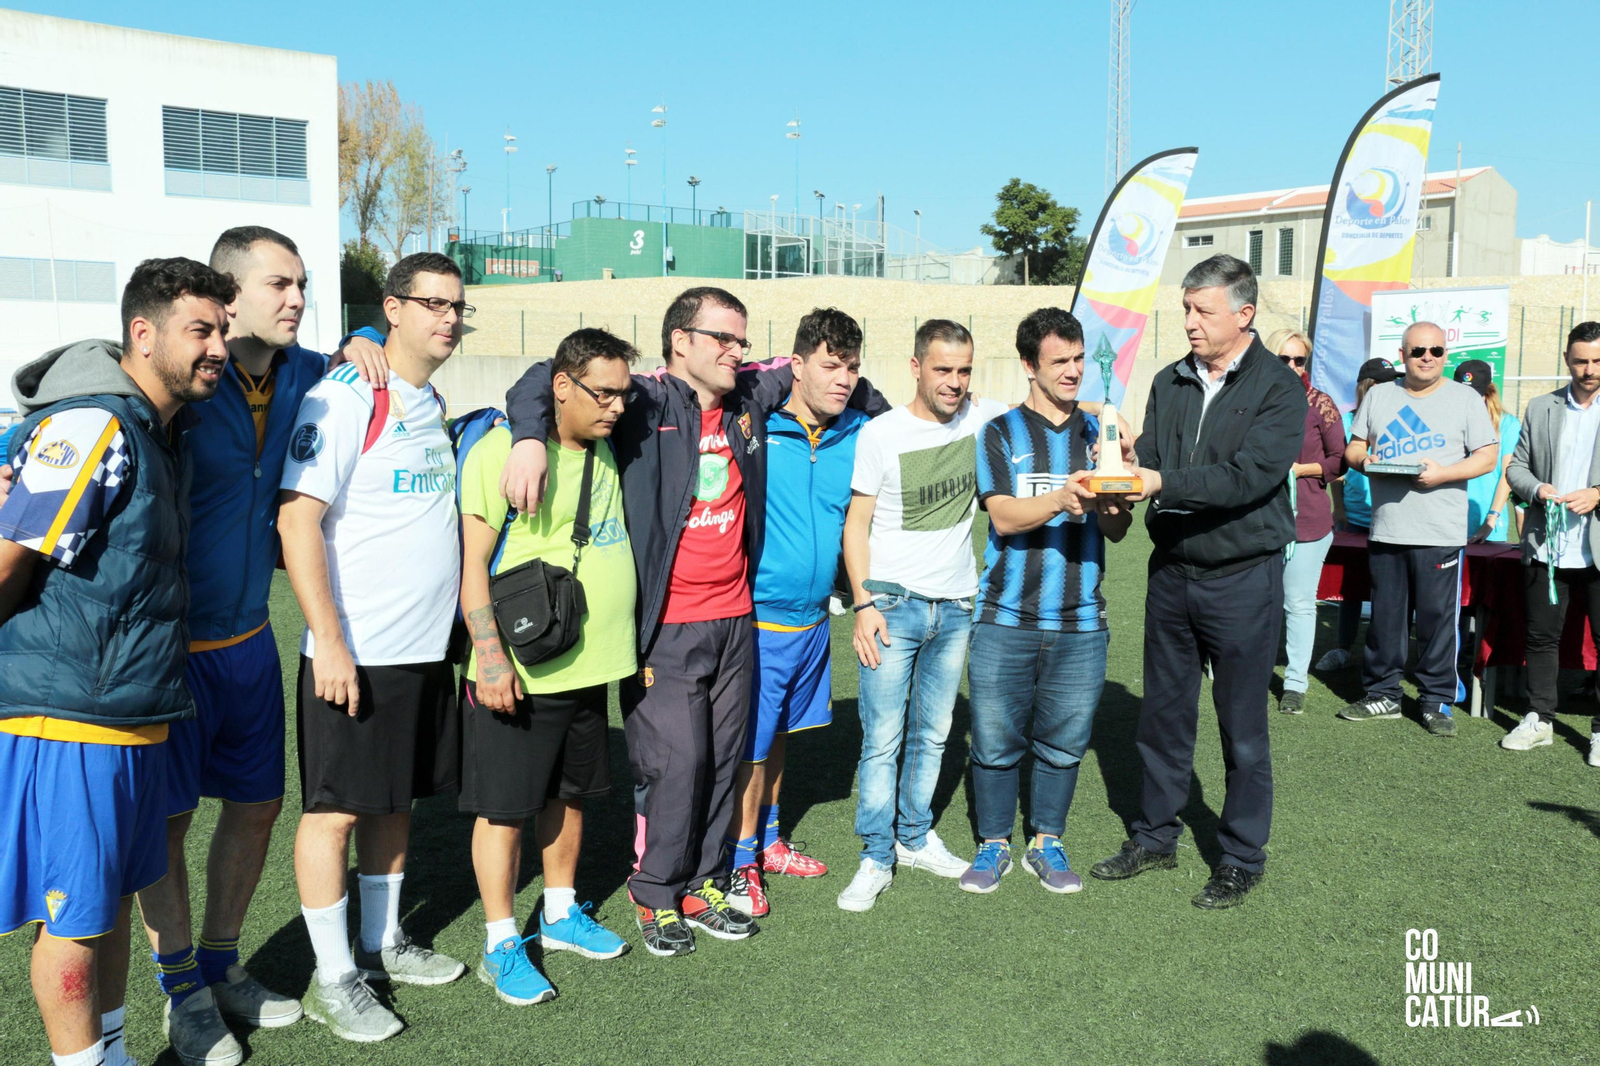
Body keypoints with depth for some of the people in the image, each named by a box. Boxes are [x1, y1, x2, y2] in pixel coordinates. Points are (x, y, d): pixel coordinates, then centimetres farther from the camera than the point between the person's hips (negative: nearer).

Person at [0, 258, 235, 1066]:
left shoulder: (165, 430, 9)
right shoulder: (91, 429, -21)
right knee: (73, 918, 6)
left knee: (114, 897, 21)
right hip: (66, 722, -9)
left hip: (136, 718, 9)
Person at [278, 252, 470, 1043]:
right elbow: (297, 520, -17)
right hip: (355, 654, -8)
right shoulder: (343, 399, -12)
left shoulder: (436, 407, 12)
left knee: (395, 800, 17)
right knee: (335, 808, 3)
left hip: (426, 649, 8)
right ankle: (333, 978, 16)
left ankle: (381, 945, 32)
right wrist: (329, 642, -20)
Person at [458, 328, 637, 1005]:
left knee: (570, 794, 19)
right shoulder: (503, 450, -13)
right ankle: (501, 947, 17)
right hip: (520, 672, -7)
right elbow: (472, 561, -14)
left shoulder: (605, 451, 10)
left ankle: (562, 915, 36)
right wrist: (490, 655, -20)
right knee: (504, 809, 3)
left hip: (590, 666, 7)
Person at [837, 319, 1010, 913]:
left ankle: (916, 839, 29)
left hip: (956, 607, 4)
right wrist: (864, 603, -12)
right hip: (893, 602, -3)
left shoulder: (983, 419, 1)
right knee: (882, 740, -2)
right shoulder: (882, 435, -7)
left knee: (932, 735, 13)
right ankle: (877, 857, 10)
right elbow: (856, 523, -4)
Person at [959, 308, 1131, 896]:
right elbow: (1004, 517, -8)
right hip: (1005, 616, -2)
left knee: (1064, 741, 9)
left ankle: (1047, 843, 27)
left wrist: (1111, 498, -17)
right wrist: (1060, 499, -25)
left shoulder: (1098, 433, 11)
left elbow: (1117, 531, 5)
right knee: (995, 738, 3)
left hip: (1079, 620, 2)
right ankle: (994, 844, 22)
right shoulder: (1000, 433, 4)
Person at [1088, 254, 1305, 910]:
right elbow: (1149, 463, 3)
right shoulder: (1170, 383, 8)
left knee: (1242, 727, 6)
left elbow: (1249, 475, -21)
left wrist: (1163, 482, -28)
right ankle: (1156, 837, 29)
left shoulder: (1279, 388, -8)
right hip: (1171, 570, 5)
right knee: (1163, 714, 13)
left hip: (1242, 578, -5)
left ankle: (1242, 858, 21)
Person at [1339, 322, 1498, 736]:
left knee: (1439, 618, -1)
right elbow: (1354, 447, 15)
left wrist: (1444, 473, -16)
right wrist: (1363, 460, -8)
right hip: (1385, 529, 3)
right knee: (1385, 617, 9)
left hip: (1441, 534, -3)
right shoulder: (1378, 396, 13)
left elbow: (1487, 457, -1)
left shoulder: (1465, 399, 4)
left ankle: (1438, 700, 10)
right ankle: (1382, 694, 20)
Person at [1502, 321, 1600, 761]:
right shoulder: (1541, 408, 10)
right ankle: (1539, 719, 22)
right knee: (1542, 637, 10)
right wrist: (1536, 489, -8)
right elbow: (1517, 466, 12)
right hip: (1546, 545, 3)